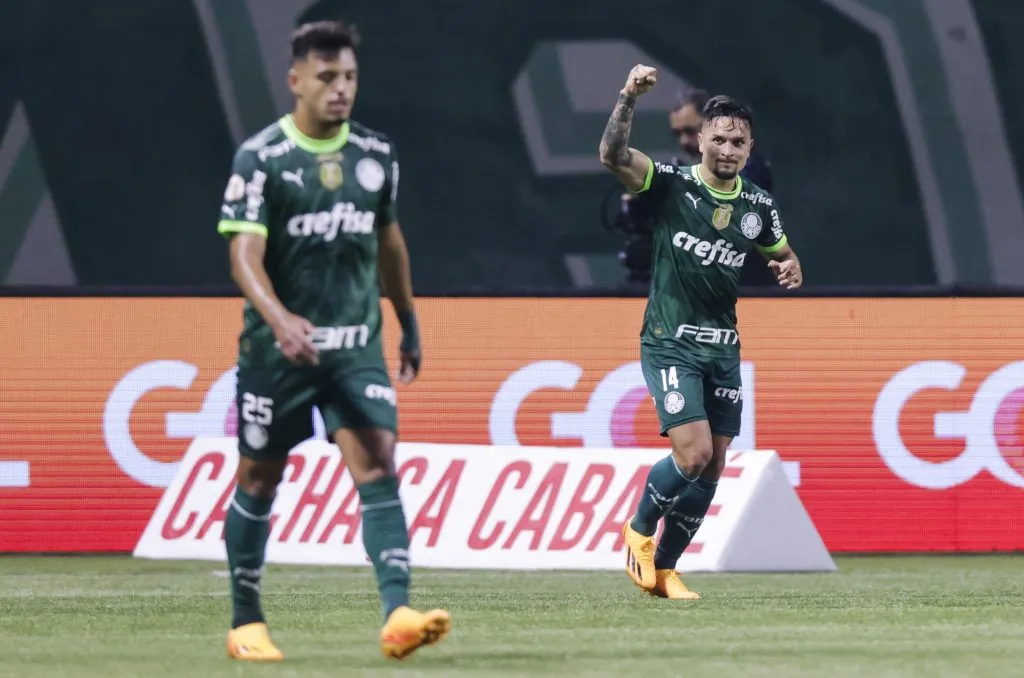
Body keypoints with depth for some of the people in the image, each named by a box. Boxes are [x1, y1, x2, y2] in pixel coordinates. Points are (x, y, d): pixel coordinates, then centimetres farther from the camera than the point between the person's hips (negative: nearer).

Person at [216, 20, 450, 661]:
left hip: (357, 344, 3)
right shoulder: (260, 157, -9)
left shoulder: (377, 154, 6)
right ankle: (246, 622, 21)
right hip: (278, 344, -3)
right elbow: (245, 253, -17)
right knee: (260, 479, 7)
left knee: (378, 465, -13)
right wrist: (279, 318, -33)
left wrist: (410, 325, 24)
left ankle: (398, 614, -23)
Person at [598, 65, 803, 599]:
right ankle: (639, 529, 10)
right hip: (671, 344, -5)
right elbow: (613, 156, -23)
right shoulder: (672, 185, -8)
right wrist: (628, 98, -35)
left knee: (713, 465, 4)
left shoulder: (759, 206, 6)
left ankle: (664, 568, 18)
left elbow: (783, 257, 20)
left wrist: (790, 270, -4)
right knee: (693, 453, -17)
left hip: (723, 349, 5)